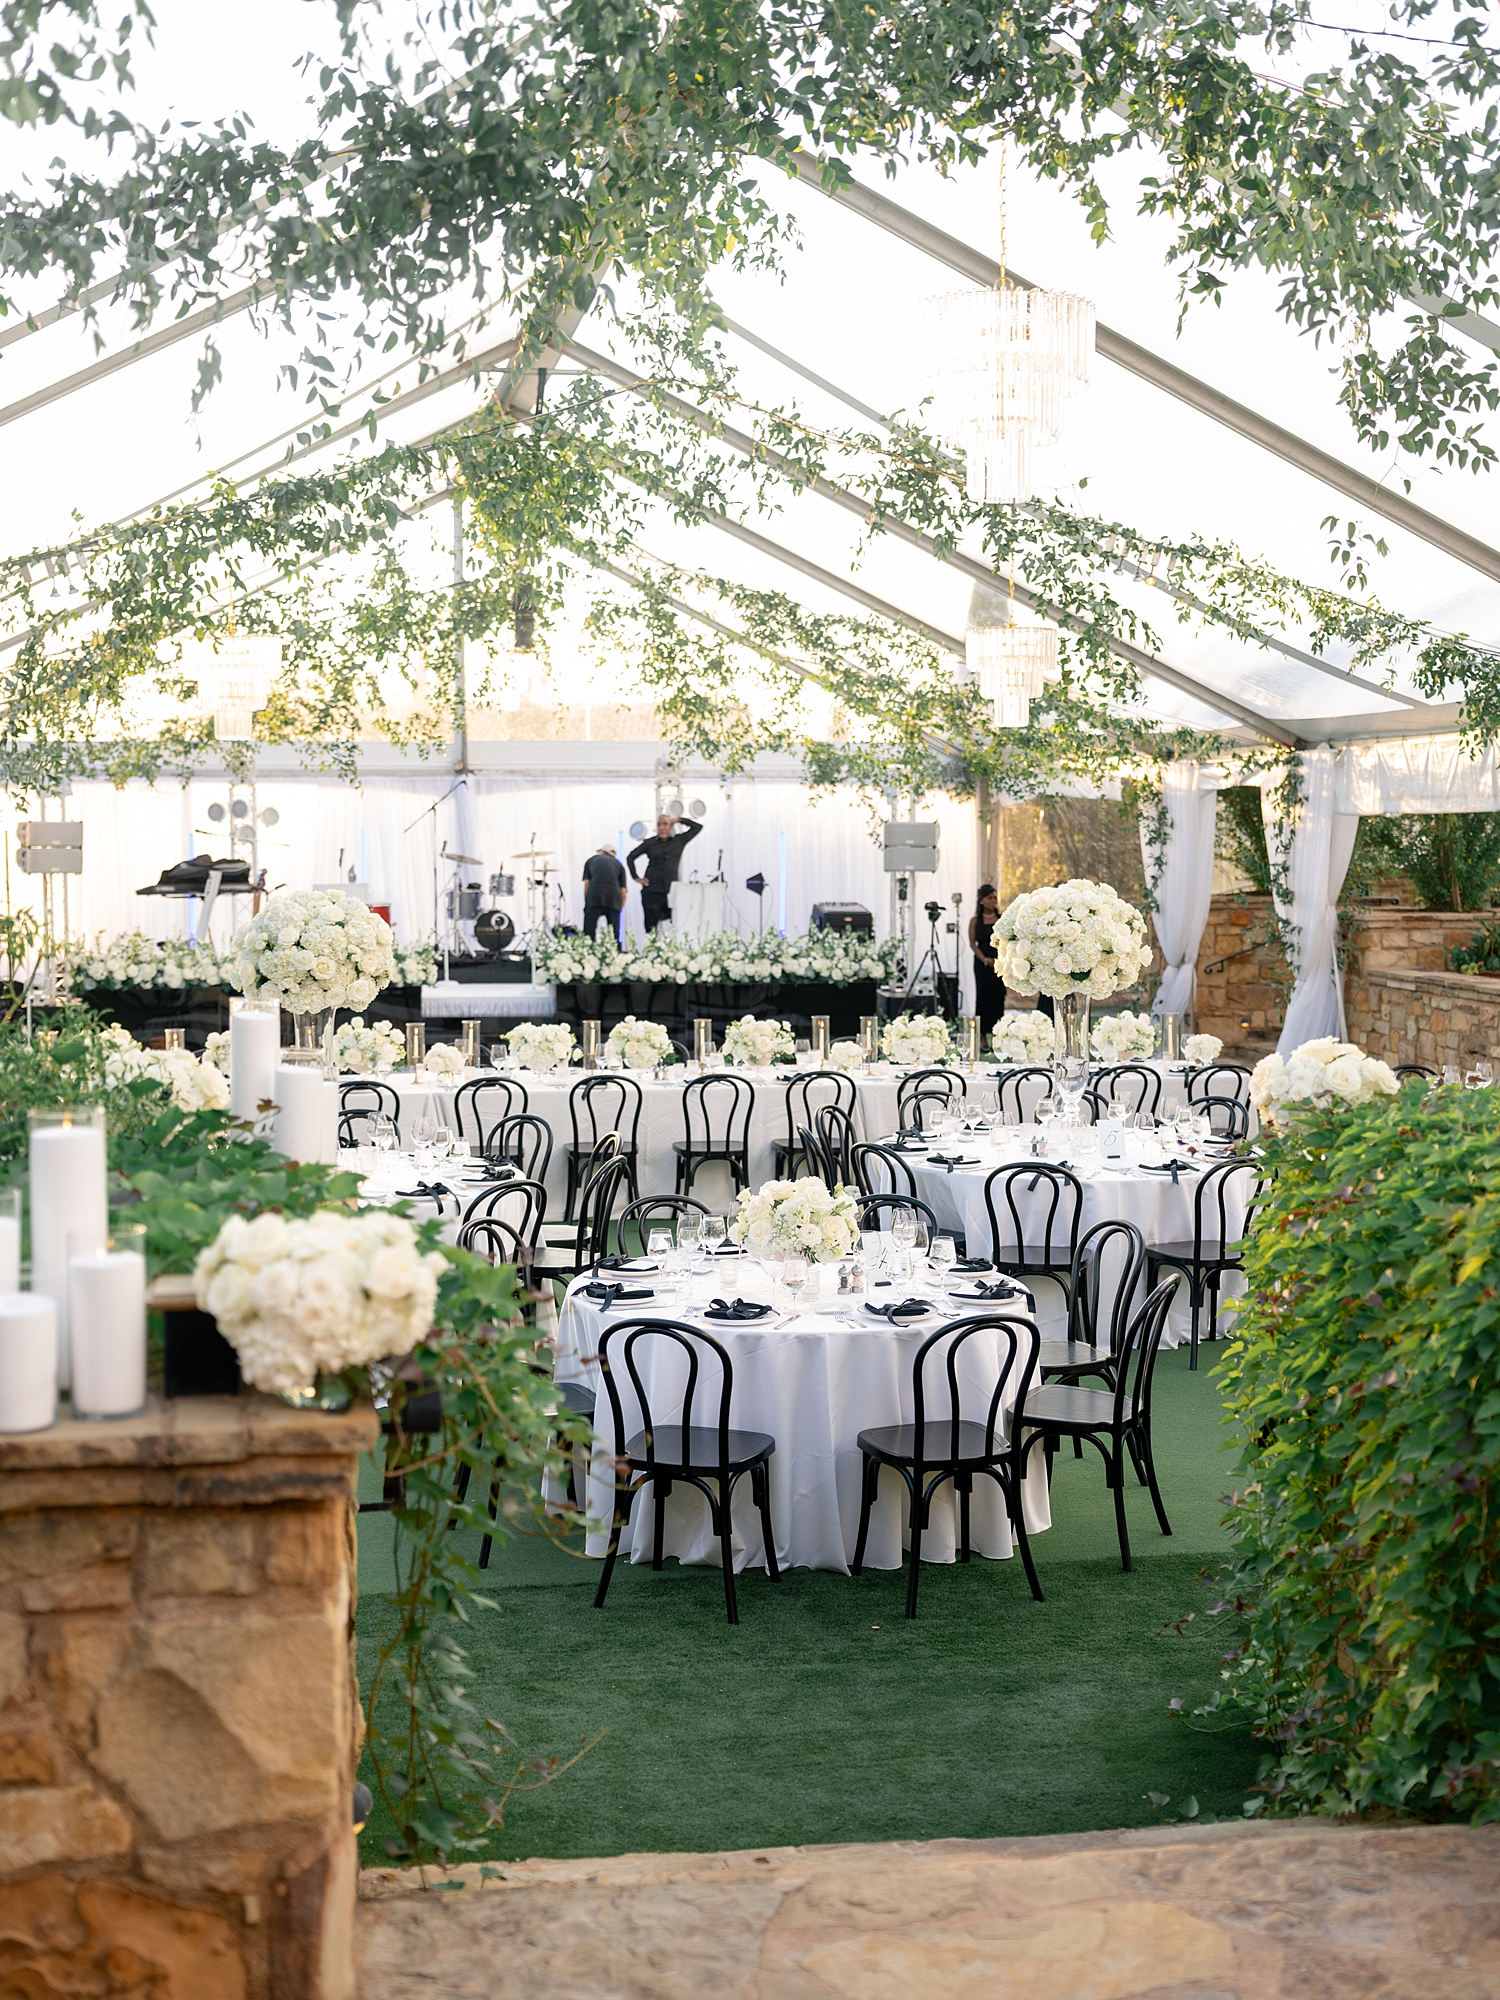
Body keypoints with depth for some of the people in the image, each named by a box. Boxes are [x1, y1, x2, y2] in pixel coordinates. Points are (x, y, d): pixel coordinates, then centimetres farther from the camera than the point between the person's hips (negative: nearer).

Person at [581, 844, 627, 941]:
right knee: (613, 934, 6)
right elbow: (623, 894, 17)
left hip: (594, 897, -2)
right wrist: (619, 909, 24)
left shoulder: (591, 860, 25)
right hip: (614, 899, 2)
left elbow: (586, 885, 14)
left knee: (588, 933, -3)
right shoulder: (618, 864, 26)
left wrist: (586, 903, 18)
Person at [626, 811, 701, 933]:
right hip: (651, 892, -1)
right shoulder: (650, 843, 7)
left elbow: (697, 827, 9)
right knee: (651, 928, -5)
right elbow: (630, 857, 16)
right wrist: (636, 877, 8)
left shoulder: (679, 841, 9)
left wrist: (679, 820, 6)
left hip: (671, 892, 1)